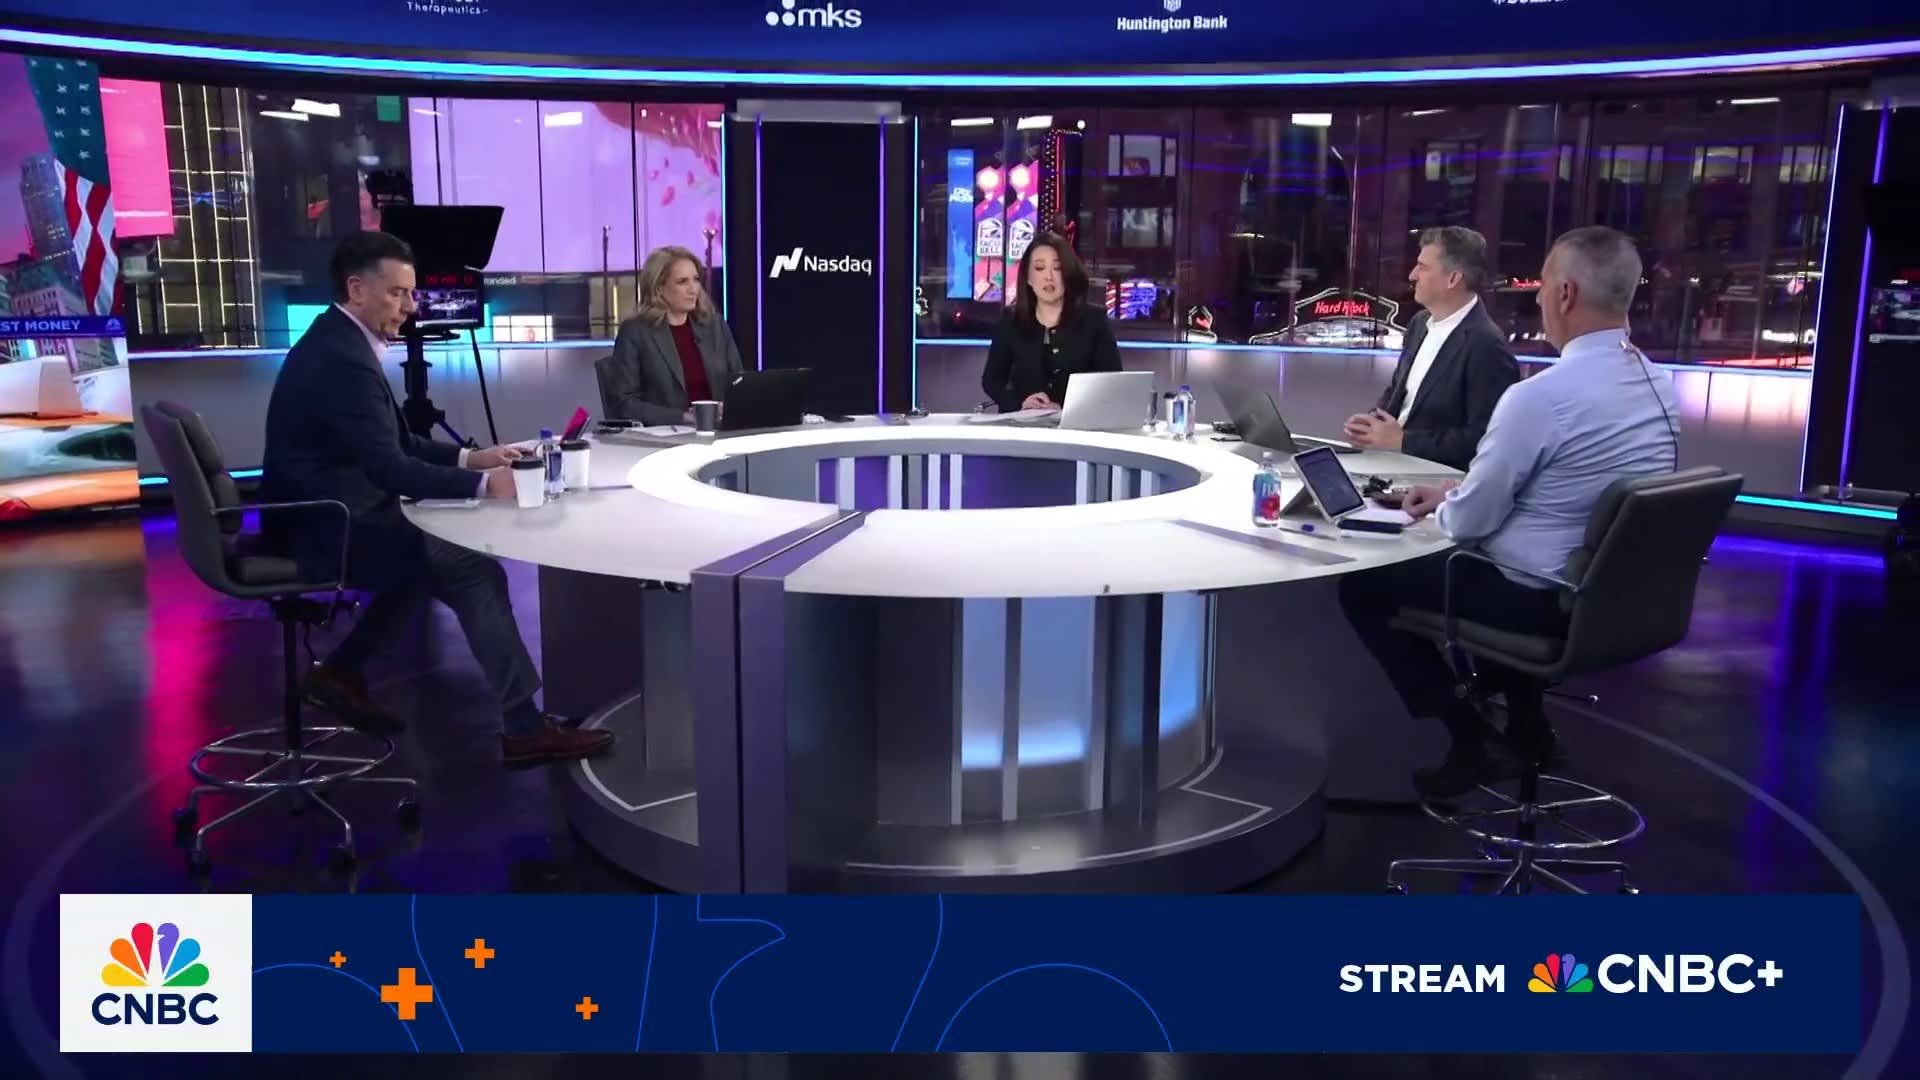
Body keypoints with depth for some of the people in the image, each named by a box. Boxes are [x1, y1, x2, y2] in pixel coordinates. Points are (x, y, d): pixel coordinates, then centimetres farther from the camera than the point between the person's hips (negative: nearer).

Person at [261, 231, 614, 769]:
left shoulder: (338, 341, 10)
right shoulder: (343, 360, -22)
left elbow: (395, 442, 14)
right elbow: (387, 466, -29)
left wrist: (470, 457, 3)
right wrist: (482, 483, -33)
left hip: (328, 512, 11)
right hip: (327, 526, -11)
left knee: (441, 547, 22)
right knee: (476, 571, -14)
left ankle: (342, 671, 22)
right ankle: (524, 728, -10)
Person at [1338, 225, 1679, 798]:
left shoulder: (1541, 394, -24)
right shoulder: (1657, 383, 2)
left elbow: (1469, 523, -16)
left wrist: (1444, 503, 7)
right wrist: (1457, 490, 14)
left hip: (1545, 600, -8)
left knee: (1363, 586, 6)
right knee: (1468, 558, 32)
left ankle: (1471, 741, 10)